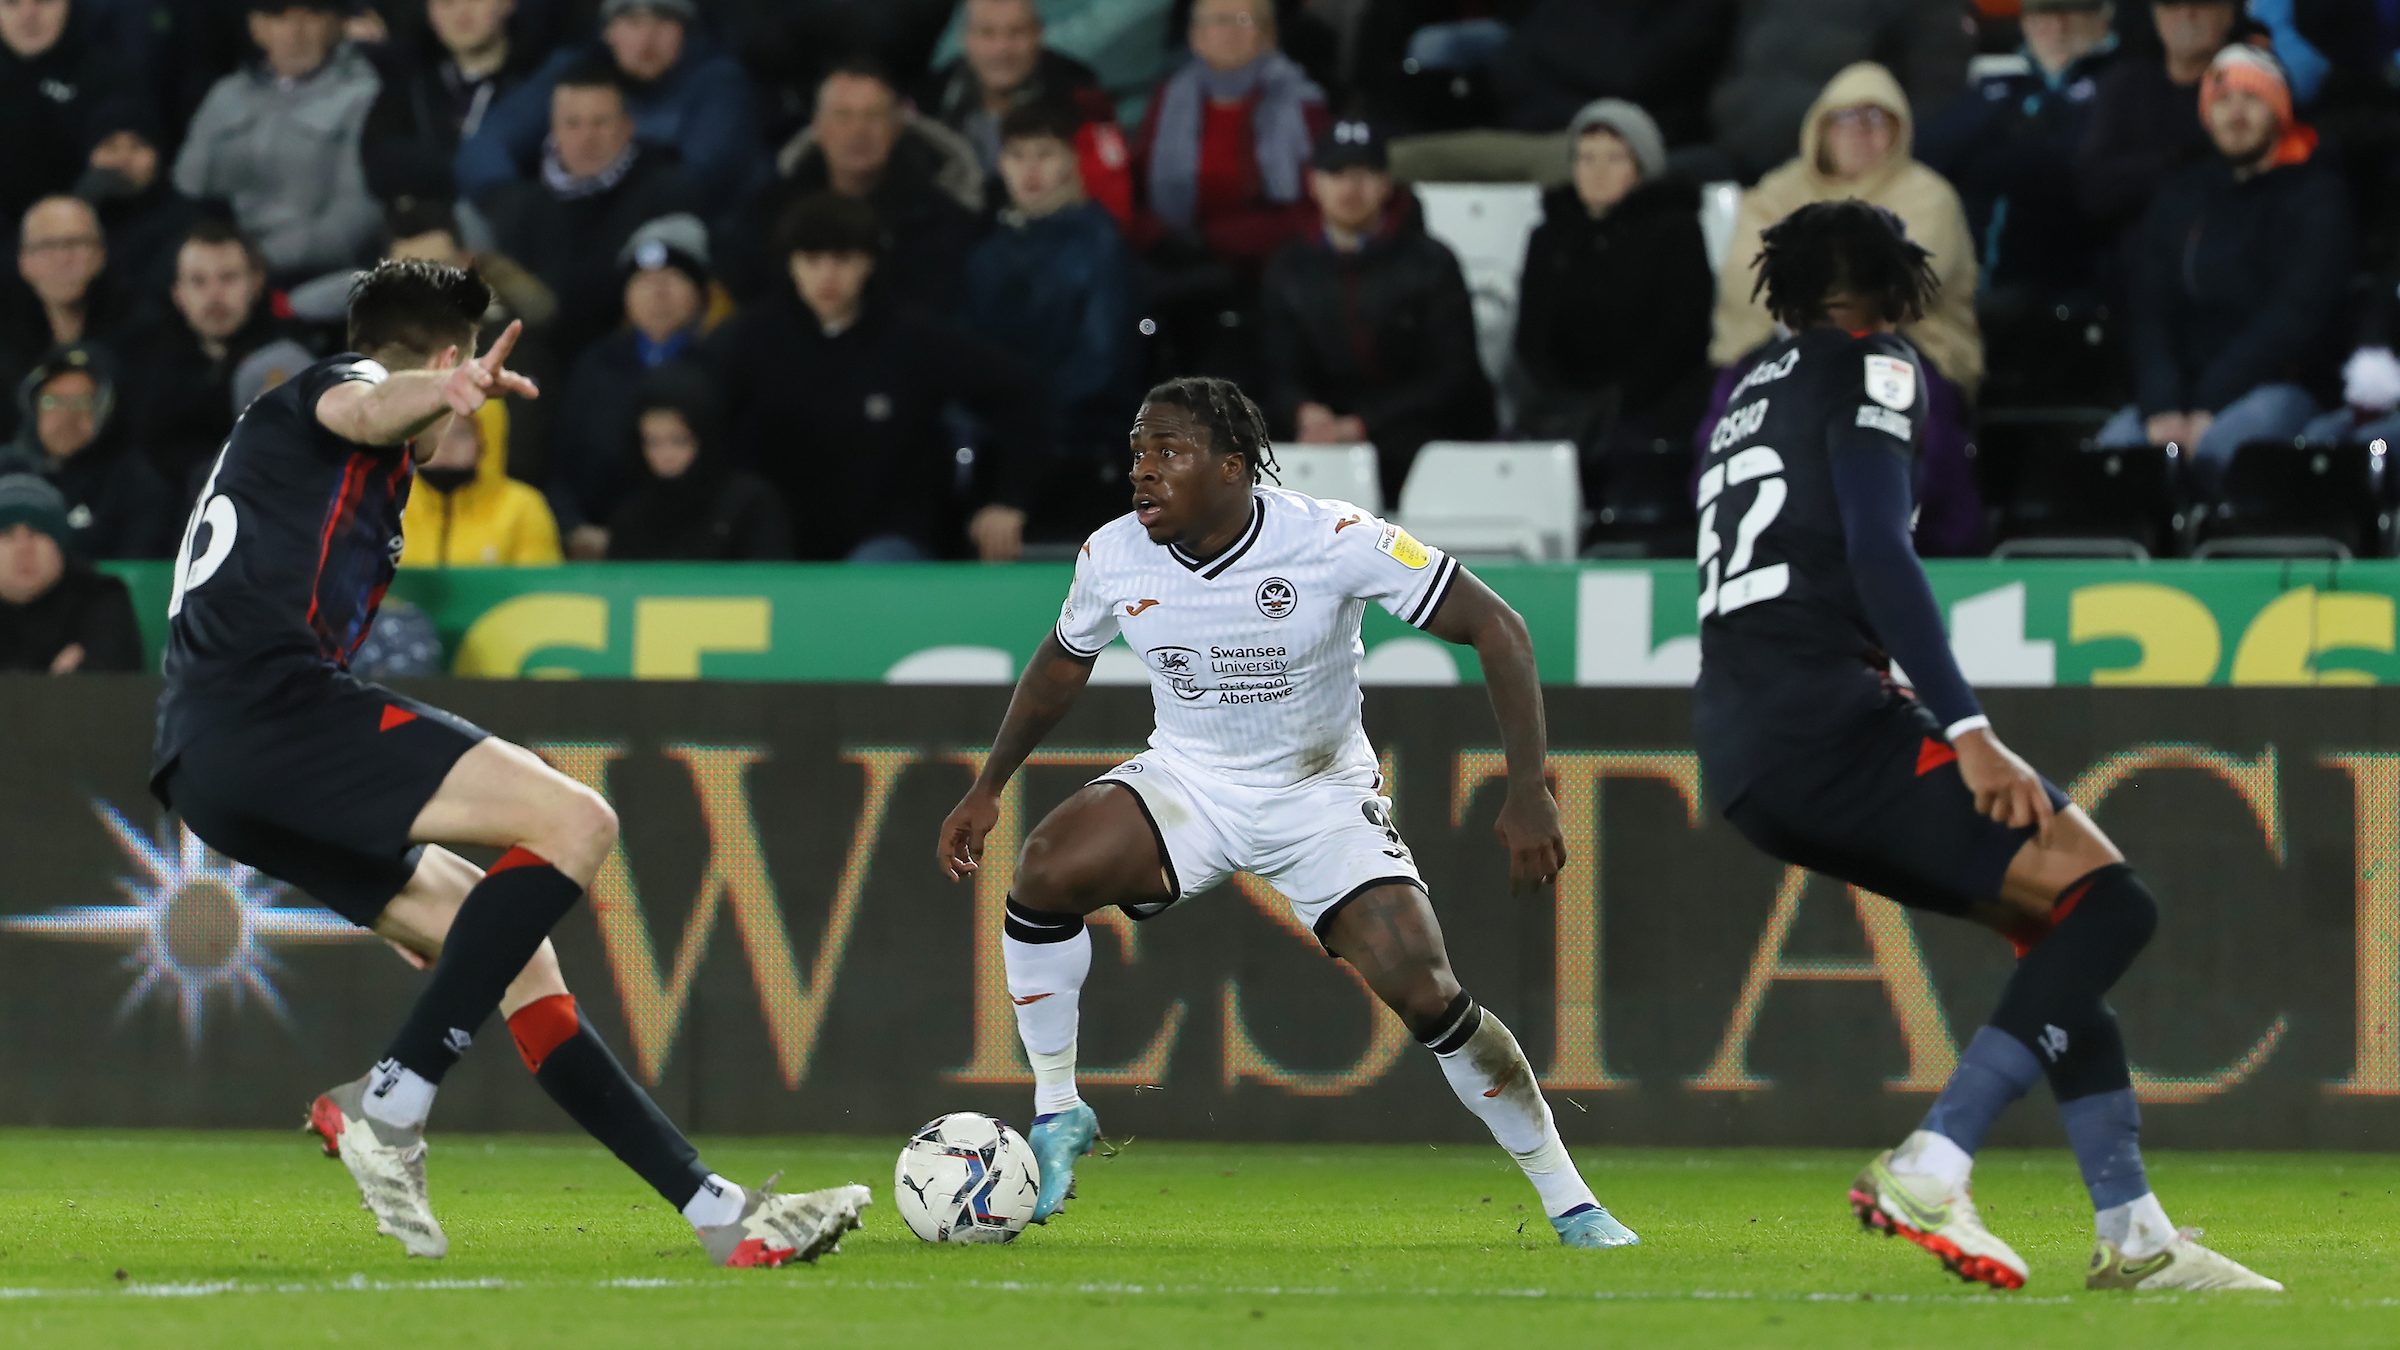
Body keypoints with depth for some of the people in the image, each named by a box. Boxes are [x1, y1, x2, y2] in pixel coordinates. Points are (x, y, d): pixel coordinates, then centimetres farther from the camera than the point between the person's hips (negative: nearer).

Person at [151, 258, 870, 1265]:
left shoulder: (277, 426, 34)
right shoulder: (338, 384, 6)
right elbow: (363, 406, -21)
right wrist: (452, 390, -44)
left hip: (206, 778, 10)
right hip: (270, 702, -10)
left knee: (514, 951, 11)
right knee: (574, 822, -18)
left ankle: (720, 1213, 7)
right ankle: (388, 1107, -24)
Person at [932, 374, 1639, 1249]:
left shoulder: (1337, 542, -23)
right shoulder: (1113, 558, -12)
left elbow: (1495, 628, -18)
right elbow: (1063, 663, 12)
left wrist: (1528, 796, -24)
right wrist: (988, 789, 12)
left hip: (1323, 799, -2)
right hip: (1186, 782, 2)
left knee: (1427, 996, -17)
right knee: (1046, 870, -27)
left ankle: (1568, 1202, 1)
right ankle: (1057, 1113, -9)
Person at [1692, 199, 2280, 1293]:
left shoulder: (1747, 389, 26)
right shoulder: (1872, 366, 2)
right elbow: (1877, 556, -12)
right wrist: (1967, 732, -16)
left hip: (1740, 751, 9)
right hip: (1826, 720, -9)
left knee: (2058, 922, 14)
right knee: (2110, 903, -10)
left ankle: (2133, 1233, 7)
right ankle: (1929, 1170, -22)